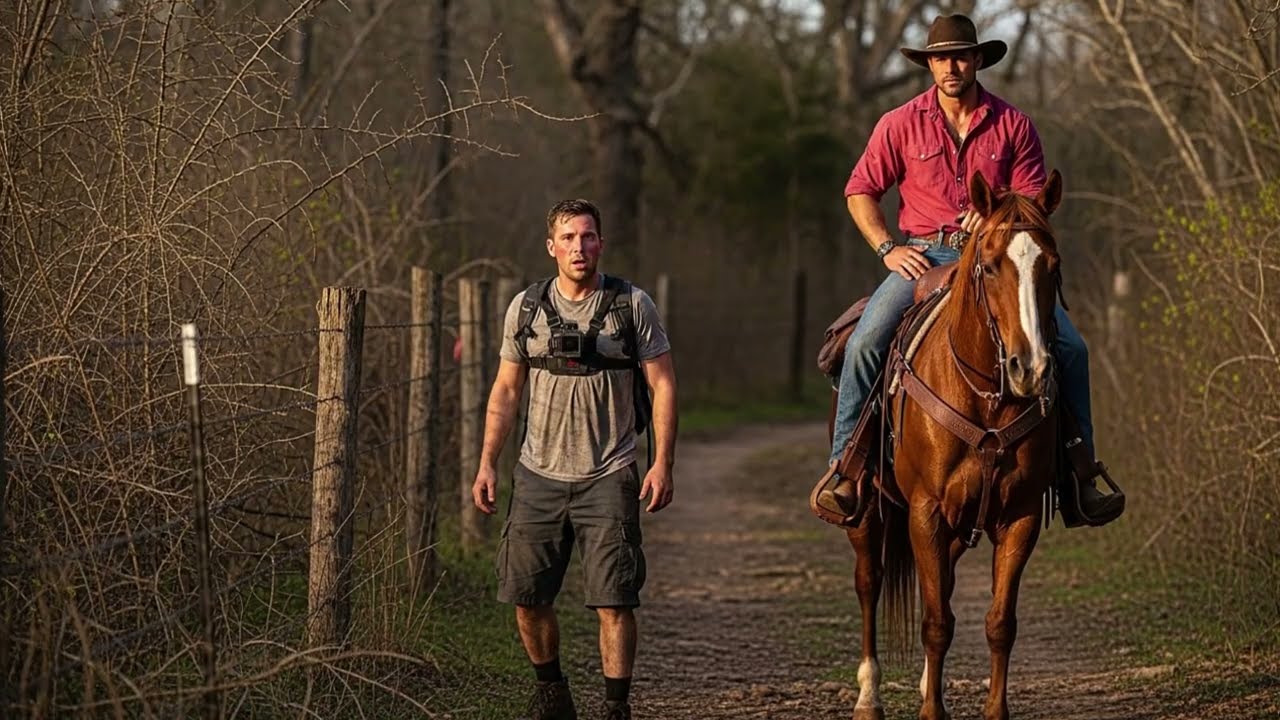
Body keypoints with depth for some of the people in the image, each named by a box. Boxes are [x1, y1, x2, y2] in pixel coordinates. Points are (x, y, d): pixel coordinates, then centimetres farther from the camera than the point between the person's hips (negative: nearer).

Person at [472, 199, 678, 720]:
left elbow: (662, 384, -1)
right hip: (539, 476, 3)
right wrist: (487, 463, 6)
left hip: (608, 478, -3)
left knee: (614, 599, -7)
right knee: (527, 596, 5)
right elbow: (505, 391, 12)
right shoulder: (526, 307, 6)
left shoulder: (633, 305, -1)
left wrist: (663, 463, -9)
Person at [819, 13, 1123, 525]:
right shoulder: (901, 124, 3)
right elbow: (860, 191, 7)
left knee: (1069, 348, -14)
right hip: (925, 256, -1)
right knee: (864, 344, -24)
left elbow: (1033, 199, 5)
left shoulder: (1013, 125, 5)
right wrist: (887, 248, -6)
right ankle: (843, 464, -12)